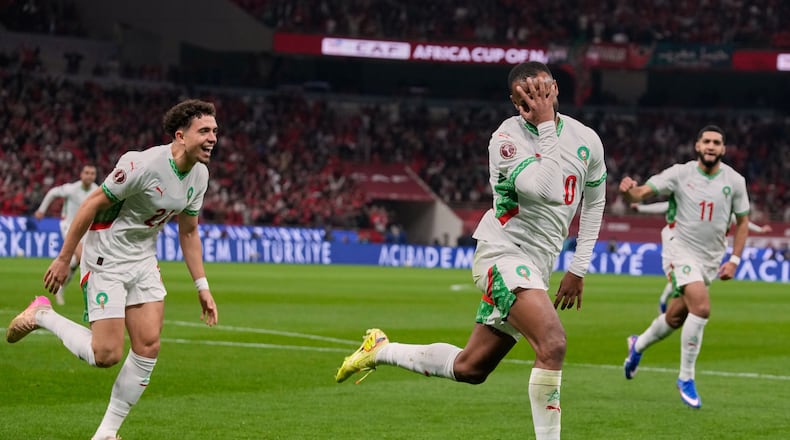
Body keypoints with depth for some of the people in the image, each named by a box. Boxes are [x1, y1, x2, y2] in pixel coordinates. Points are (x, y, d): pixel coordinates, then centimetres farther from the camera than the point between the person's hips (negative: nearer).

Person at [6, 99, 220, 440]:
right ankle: (42, 315, 14)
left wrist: (202, 287, 8)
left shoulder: (199, 175, 0)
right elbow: (92, 204, -18)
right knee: (106, 355, -10)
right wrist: (64, 259, -14)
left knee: (149, 348, -3)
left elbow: (188, 232, 12)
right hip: (106, 262, -7)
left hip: (143, 262, 7)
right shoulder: (144, 165, -25)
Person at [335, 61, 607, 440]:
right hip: (504, 253, -7)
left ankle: (380, 351, 32)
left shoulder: (586, 140, 4)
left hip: (535, 267, 7)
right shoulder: (507, 137, -13)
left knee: (469, 367, 12)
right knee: (552, 344, -29)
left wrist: (579, 269, 16)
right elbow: (544, 190, -28)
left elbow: (594, 202, 19)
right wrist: (546, 126, -24)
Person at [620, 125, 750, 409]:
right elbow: (639, 194, -14)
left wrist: (734, 260, 1)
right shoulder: (680, 174, -10)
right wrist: (628, 190, -38)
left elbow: (742, 222, 9)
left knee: (676, 317, 13)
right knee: (701, 307, -25)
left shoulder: (734, 181, -2)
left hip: (711, 258, 4)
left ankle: (639, 345, 45)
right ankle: (686, 379, -12)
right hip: (682, 250, -4)